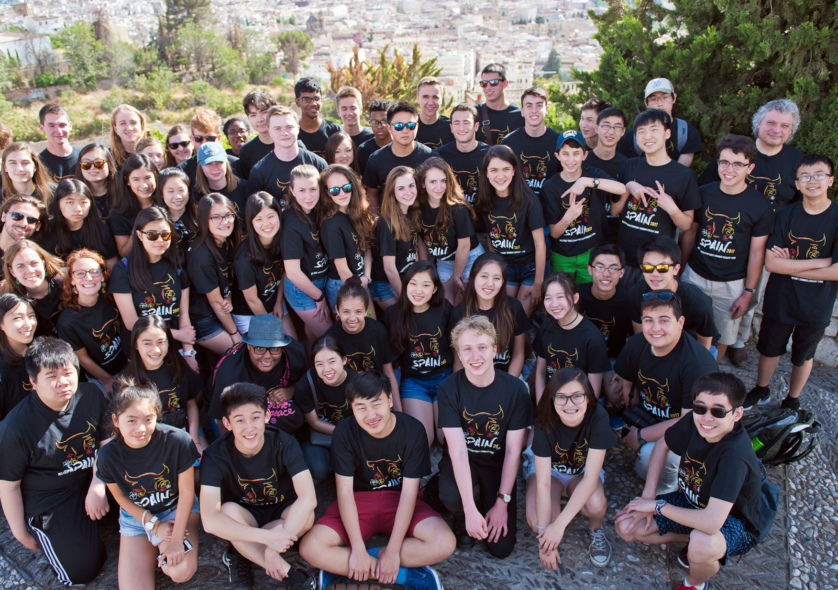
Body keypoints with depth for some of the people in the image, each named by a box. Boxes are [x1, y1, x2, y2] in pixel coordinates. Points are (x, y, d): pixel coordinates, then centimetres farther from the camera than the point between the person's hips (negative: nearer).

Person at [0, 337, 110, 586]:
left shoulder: (91, 395, -13)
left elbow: (106, 441, -1)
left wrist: (98, 487, -12)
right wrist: (21, 533, -2)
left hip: (92, 478, 4)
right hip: (48, 500, -4)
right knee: (82, 571, -6)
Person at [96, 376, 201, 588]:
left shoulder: (178, 441, -28)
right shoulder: (108, 456, -21)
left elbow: (186, 492, -16)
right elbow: (120, 496, -2)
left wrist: (177, 540, -15)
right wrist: (153, 525, -8)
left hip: (177, 508, -1)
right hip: (137, 515, 2)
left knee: (181, 572, -23)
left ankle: (160, 544, 9)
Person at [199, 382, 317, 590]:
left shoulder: (285, 444, -23)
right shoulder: (215, 456, -24)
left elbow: (308, 498, -33)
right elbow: (210, 520, -35)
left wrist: (274, 546, -39)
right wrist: (267, 538, -42)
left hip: (283, 511, 1)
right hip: (246, 516, 0)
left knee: (307, 515, -32)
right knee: (229, 510, -34)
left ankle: (240, 555, -14)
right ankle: (289, 573, -26)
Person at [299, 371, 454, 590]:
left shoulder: (412, 430, -17)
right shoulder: (345, 432, -14)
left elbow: (409, 492, -16)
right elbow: (345, 491, -14)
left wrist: (392, 550, -21)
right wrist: (358, 549, -21)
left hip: (399, 502, 0)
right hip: (359, 501, 1)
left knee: (445, 544, -28)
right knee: (310, 548, -25)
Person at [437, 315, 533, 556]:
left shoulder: (515, 389, -16)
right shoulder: (449, 389, -18)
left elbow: (513, 451, -11)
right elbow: (458, 450, -24)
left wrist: (502, 503, -14)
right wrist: (469, 509, -31)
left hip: (497, 463, 1)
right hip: (461, 461, -1)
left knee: (501, 547, -8)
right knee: (451, 496, -35)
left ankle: (488, 500, 23)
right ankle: (461, 520, 3)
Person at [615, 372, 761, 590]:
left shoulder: (735, 455, -37)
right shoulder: (693, 422, -18)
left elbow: (711, 522, -44)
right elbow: (662, 445, 4)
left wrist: (657, 505, -27)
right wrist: (648, 496, -7)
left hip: (733, 523, -6)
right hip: (691, 502, 6)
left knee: (702, 543, -40)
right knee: (625, 526, -9)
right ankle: (695, 541, 11)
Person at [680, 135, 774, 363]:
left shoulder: (761, 207, -11)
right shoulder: (703, 194, -3)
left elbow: (757, 253, -6)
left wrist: (748, 293, -5)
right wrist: (680, 271, 9)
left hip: (731, 285, -2)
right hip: (694, 276, 2)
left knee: (720, 339, 10)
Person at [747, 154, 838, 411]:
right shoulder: (786, 215, -9)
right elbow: (770, 263, -16)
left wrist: (791, 264, -18)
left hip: (816, 305, -1)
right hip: (779, 301, 1)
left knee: (803, 355, 19)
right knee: (770, 349, 19)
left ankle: (792, 400, 41)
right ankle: (760, 391, 44)